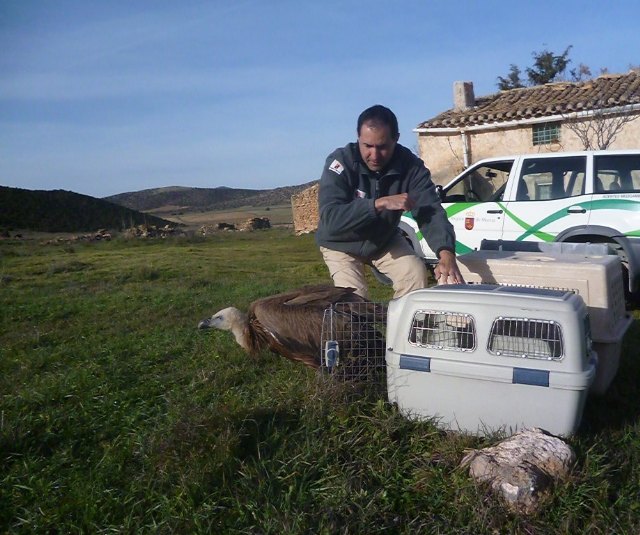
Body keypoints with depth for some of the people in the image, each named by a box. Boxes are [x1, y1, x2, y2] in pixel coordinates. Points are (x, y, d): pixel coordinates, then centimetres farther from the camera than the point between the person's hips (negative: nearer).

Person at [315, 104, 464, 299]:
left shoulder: (410, 165, -22)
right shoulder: (341, 161, -30)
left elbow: (431, 210, -32)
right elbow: (330, 217, -40)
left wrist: (446, 253, -50)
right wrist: (379, 203, -49)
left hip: (385, 239, 3)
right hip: (342, 245, -3)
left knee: (416, 273, -17)